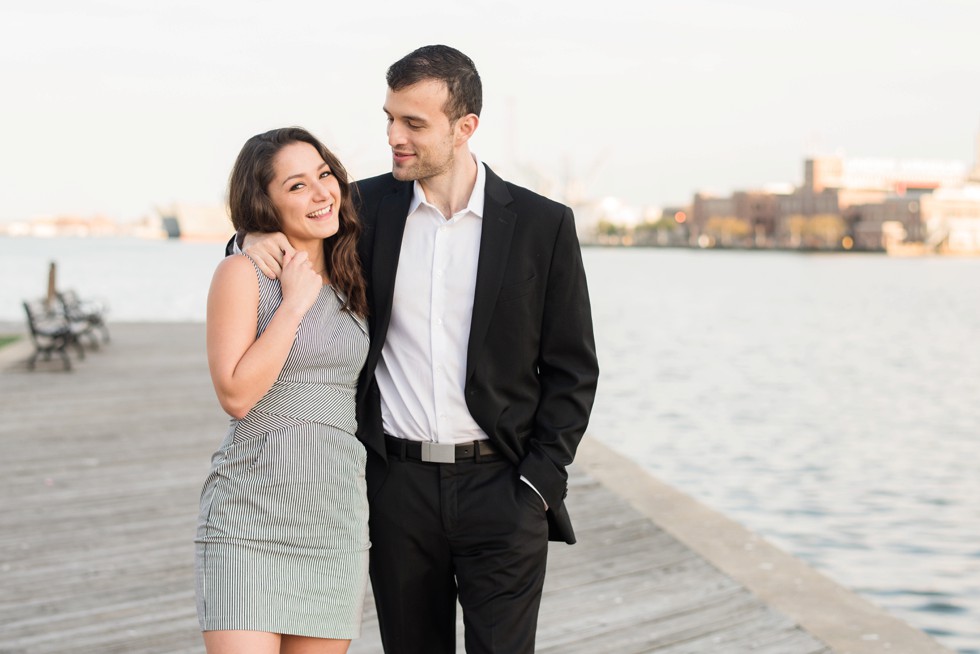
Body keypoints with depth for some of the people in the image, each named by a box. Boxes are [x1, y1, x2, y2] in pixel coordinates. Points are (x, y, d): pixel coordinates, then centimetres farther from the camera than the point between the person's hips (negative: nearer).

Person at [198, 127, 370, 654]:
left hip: (339, 515, 5)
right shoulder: (242, 273, -4)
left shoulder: (351, 282, 13)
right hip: (252, 515, -5)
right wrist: (294, 304, -11)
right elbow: (236, 394, -13)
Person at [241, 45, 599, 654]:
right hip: (398, 485, 2)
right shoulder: (370, 205, 3)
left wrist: (539, 486, -7)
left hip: (498, 489, -2)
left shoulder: (542, 225, -2)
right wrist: (258, 237, -7)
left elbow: (571, 369, 1)